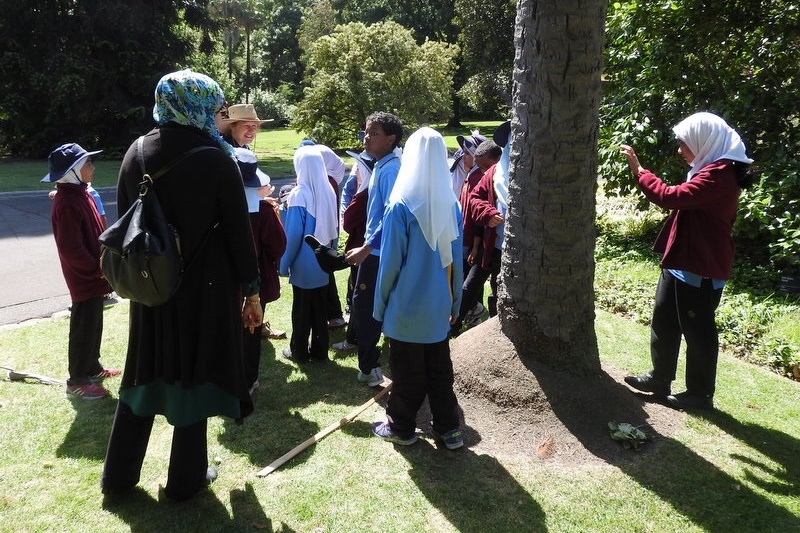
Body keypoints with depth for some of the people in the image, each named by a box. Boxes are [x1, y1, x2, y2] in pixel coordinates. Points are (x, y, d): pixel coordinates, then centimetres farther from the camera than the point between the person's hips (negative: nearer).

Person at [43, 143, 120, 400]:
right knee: (84, 329, 1)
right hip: (84, 279, -10)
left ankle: (93, 368, 35)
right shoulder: (67, 204, -22)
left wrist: (102, 265, 13)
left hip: (93, 277, 10)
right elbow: (71, 248, -25)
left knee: (94, 325, 20)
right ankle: (77, 381, 13)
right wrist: (98, 269, -18)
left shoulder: (81, 194, 9)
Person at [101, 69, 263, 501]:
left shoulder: (136, 154, 0)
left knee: (145, 372, 18)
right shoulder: (216, 160, -14)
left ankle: (118, 475, 31)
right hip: (204, 286, -4)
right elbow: (239, 233, -12)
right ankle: (185, 478, 23)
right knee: (193, 371, 9)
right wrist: (252, 290, -2)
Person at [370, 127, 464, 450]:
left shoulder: (400, 206, -15)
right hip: (438, 305, 4)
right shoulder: (451, 205, -1)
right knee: (440, 368, 16)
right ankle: (448, 427, 24)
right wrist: (455, 302, 14)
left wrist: (380, 303, -1)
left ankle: (401, 427, 25)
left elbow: (390, 262, -12)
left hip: (406, 306, -4)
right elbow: (456, 260, 5)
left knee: (407, 371, 10)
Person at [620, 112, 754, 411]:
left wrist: (638, 170, -18)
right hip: (681, 262, 11)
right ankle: (660, 379, 27)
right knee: (664, 322, 15)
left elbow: (671, 197, -27)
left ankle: (700, 394, 15)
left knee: (697, 330, 1)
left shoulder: (719, 174, -20)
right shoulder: (711, 170, 15)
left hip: (700, 269, -10)